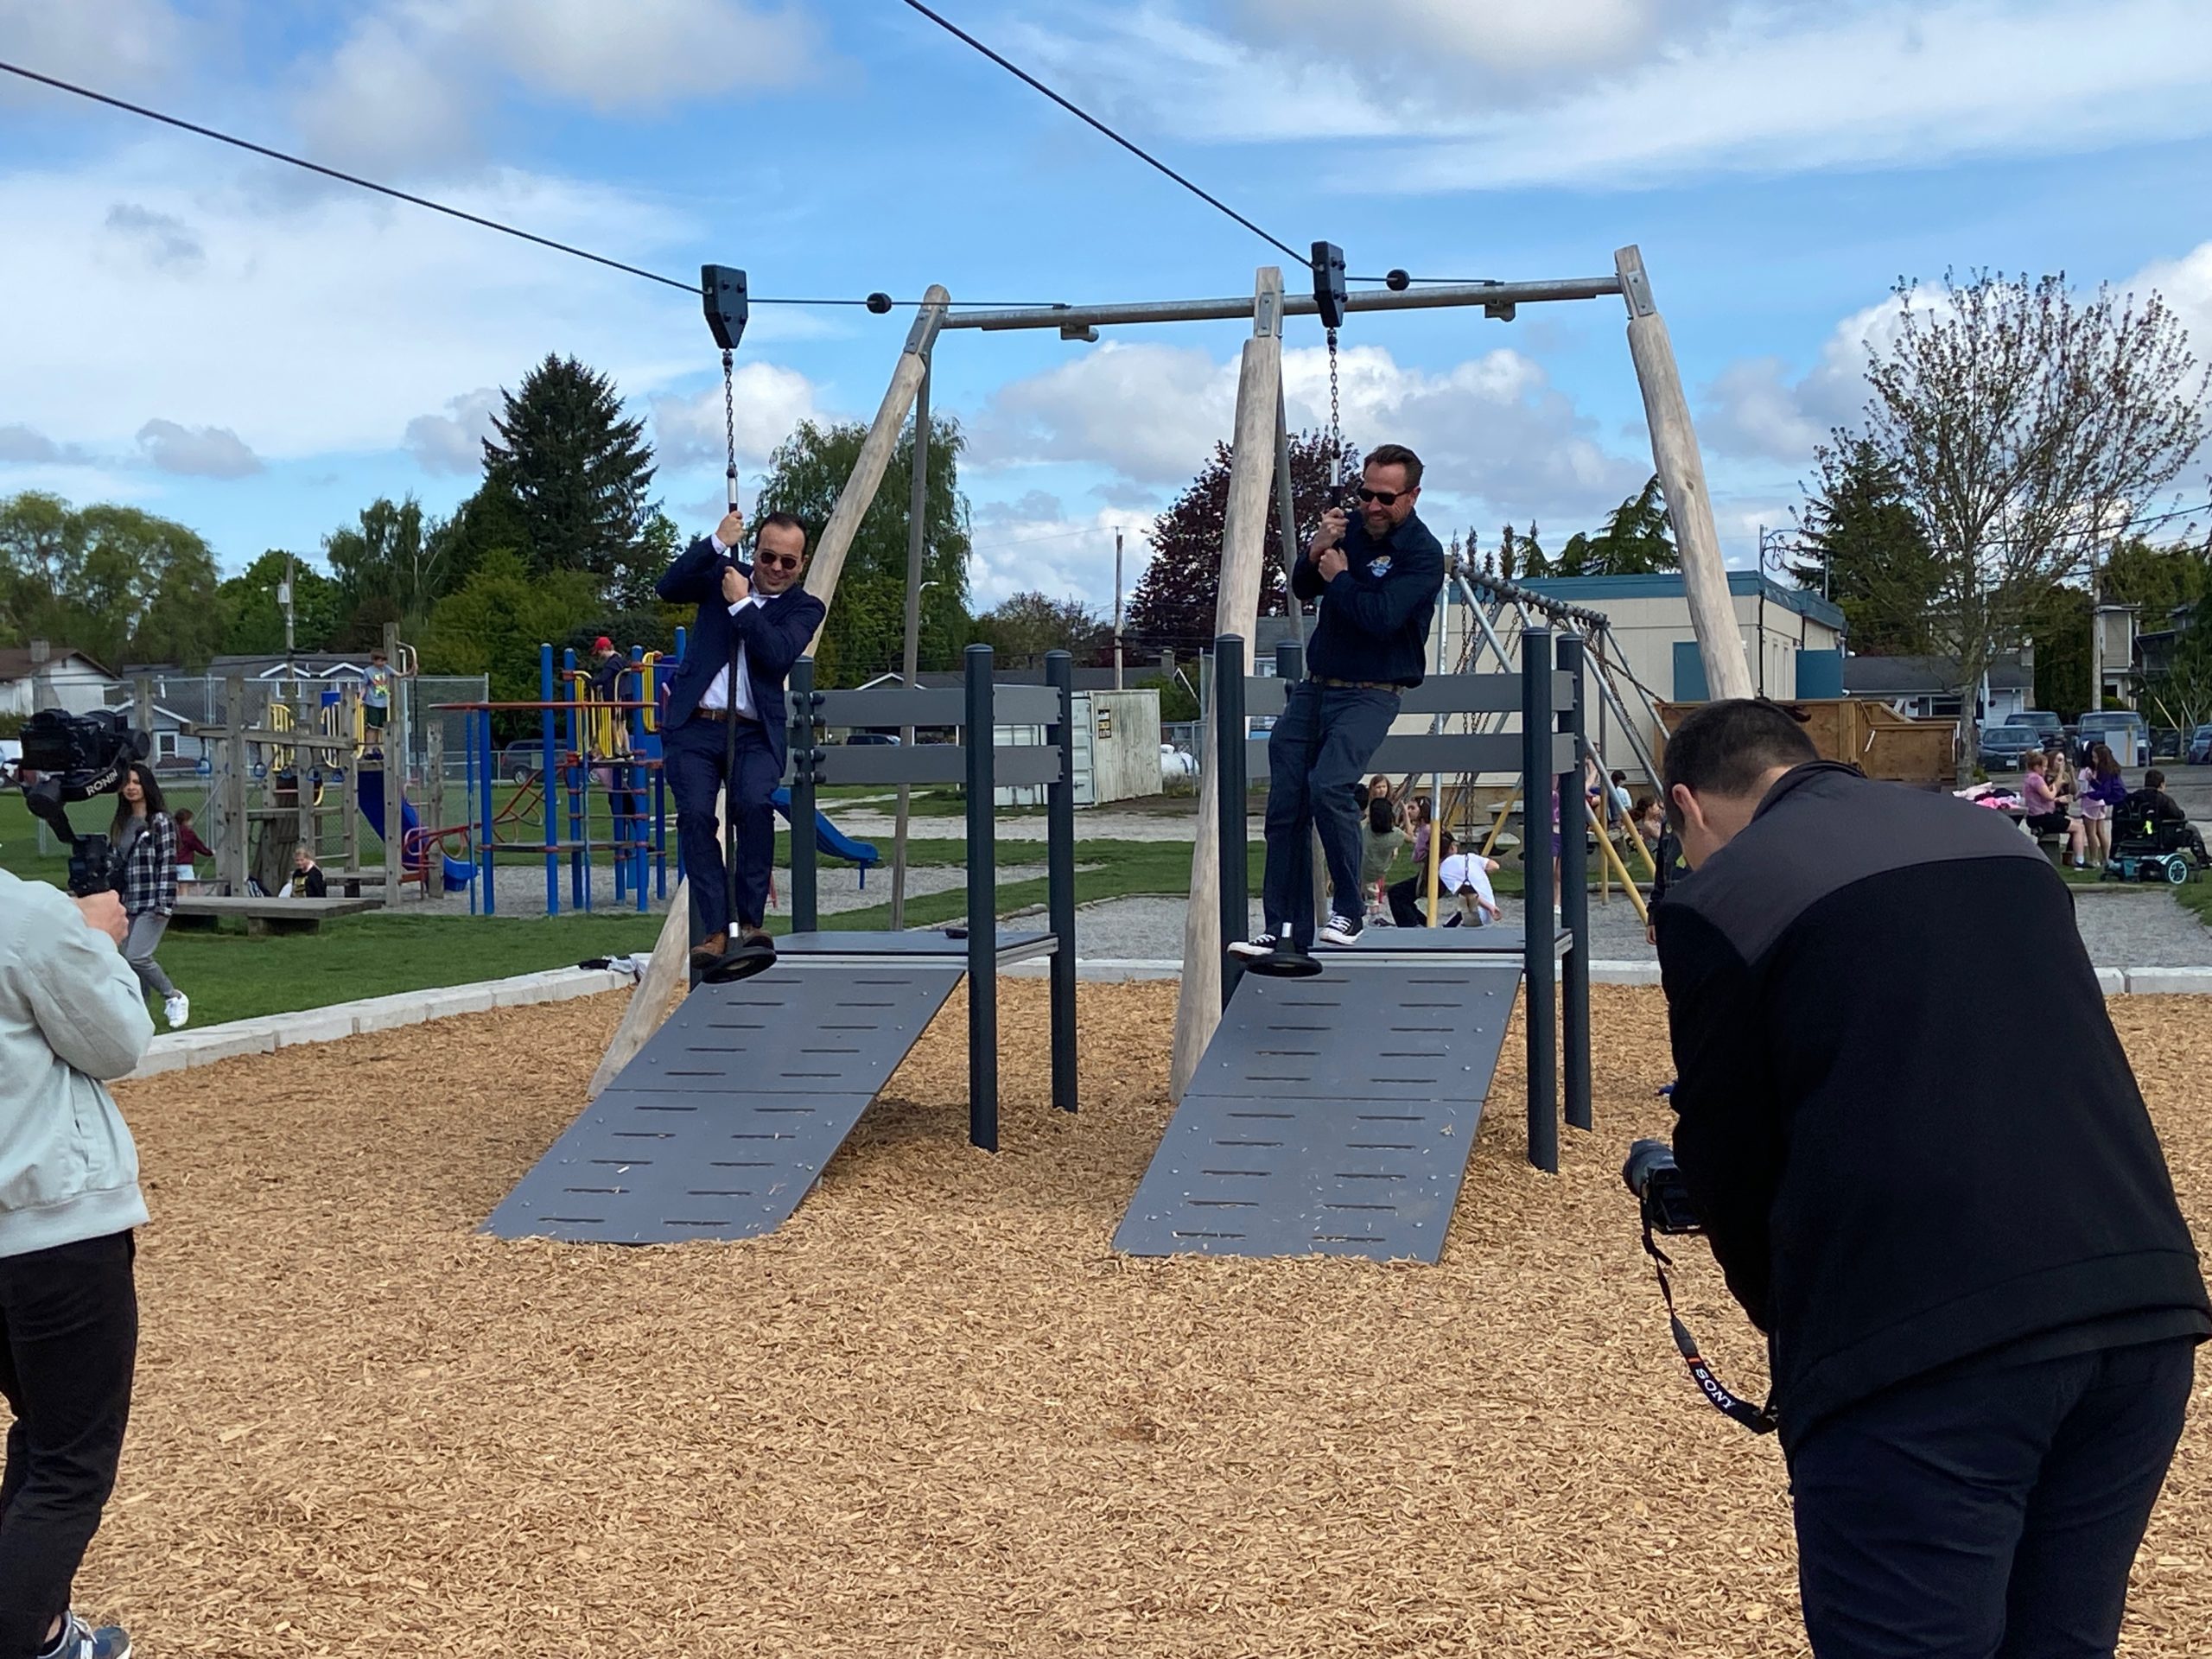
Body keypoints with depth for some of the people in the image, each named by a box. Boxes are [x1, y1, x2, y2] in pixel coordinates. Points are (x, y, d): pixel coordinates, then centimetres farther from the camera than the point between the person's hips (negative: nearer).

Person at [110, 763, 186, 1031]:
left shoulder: (160, 821, -7)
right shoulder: (120, 824, 14)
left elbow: (168, 864, -11)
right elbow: (115, 864, 17)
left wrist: (162, 903, -17)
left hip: (152, 904, -7)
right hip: (129, 905, 7)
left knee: (137, 957, -18)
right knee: (130, 963, 6)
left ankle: (175, 998, 0)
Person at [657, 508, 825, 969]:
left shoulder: (804, 607, 7)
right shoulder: (723, 575, 13)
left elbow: (779, 653, -11)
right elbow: (669, 587, -3)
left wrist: (741, 604, -10)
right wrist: (716, 542, -8)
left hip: (754, 732, -1)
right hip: (693, 727, 1)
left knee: (754, 805, -25)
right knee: (695, 813, -15)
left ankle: (750, 919, -14)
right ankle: (714, 928, -12)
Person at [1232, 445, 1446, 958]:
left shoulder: (1422, 553, -10)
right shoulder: (1351, 528, 10)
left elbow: (1381, 617, -22)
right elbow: (1301, 589, 13)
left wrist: (1338, 577, -7)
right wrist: (1315, 553, -6)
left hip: (1370, 695, -7)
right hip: (1314, 686, 7)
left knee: (1327, 786, -27)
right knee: (1285, 805, 0)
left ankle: (1349, 910, -10)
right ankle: (1286, 931, 5)